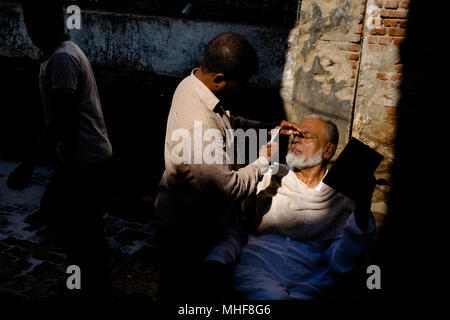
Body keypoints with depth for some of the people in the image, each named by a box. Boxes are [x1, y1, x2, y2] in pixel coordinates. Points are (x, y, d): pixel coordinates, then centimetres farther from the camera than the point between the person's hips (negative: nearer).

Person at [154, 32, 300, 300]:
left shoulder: (193, 84, -6)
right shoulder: (200, 127, -38)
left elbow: (228, 122, 13)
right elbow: (233, 187, -29)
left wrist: (267, 127, 2)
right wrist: (264, 159, -14)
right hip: (187, 228, -9)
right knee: (182, 287, 17)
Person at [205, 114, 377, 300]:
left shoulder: (342, 197, 10)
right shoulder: (268, 179, 14)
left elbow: (342, 265, 0)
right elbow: (235, 231, 11)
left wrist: (362, 213, -12)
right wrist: (215, 263, -8)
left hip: (308, 287, 1)